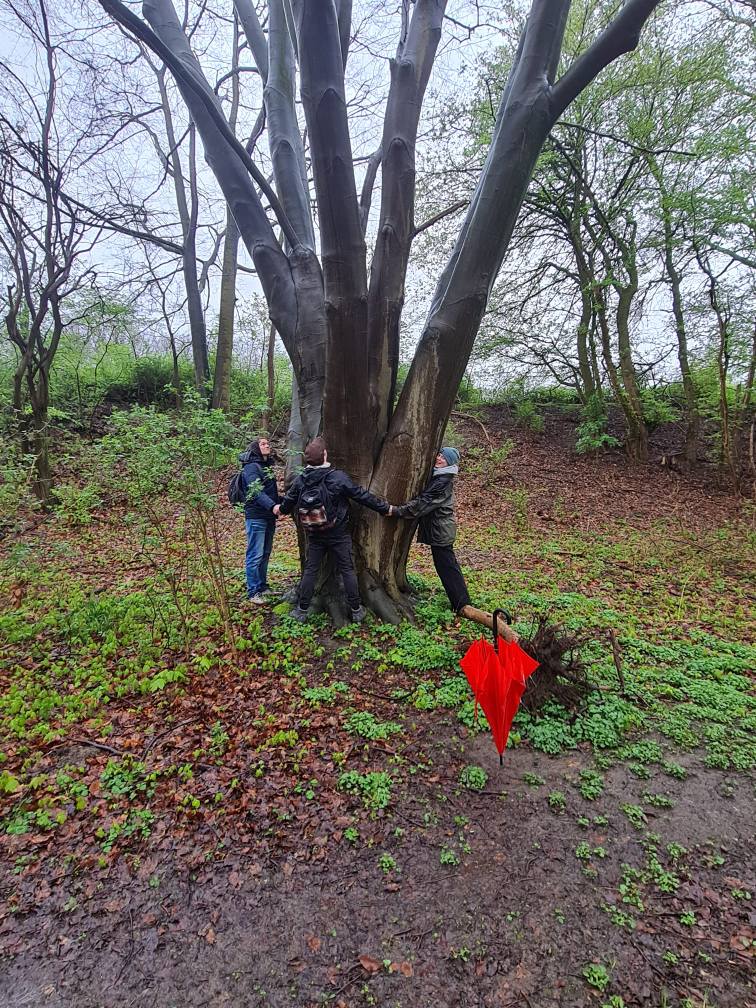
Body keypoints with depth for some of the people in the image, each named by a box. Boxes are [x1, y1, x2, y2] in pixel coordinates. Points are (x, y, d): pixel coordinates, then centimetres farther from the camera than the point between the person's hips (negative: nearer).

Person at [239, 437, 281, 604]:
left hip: (269, 517, 9)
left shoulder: (267, 466, 16)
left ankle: (263, 587, 26)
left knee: (265, 554, 15)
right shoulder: (251, 467, -11)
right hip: (256, 517, -9)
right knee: (255, 556, -3)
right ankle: (253, 592, 4)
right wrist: (272, 506, -36)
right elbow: (256, 491, -25)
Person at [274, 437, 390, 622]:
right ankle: (356, 610, 16)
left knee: (310, 570, 12)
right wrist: (384, 508, 0)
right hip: (338, 534, -3)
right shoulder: (338, 477, -17)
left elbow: (289, 501, 10)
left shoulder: (300, 480, -5)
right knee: (347, 570, 7)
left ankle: (302, 610, 18)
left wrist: (281, 509, 34)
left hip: (314, 535, 3)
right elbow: (362, 495, -12)